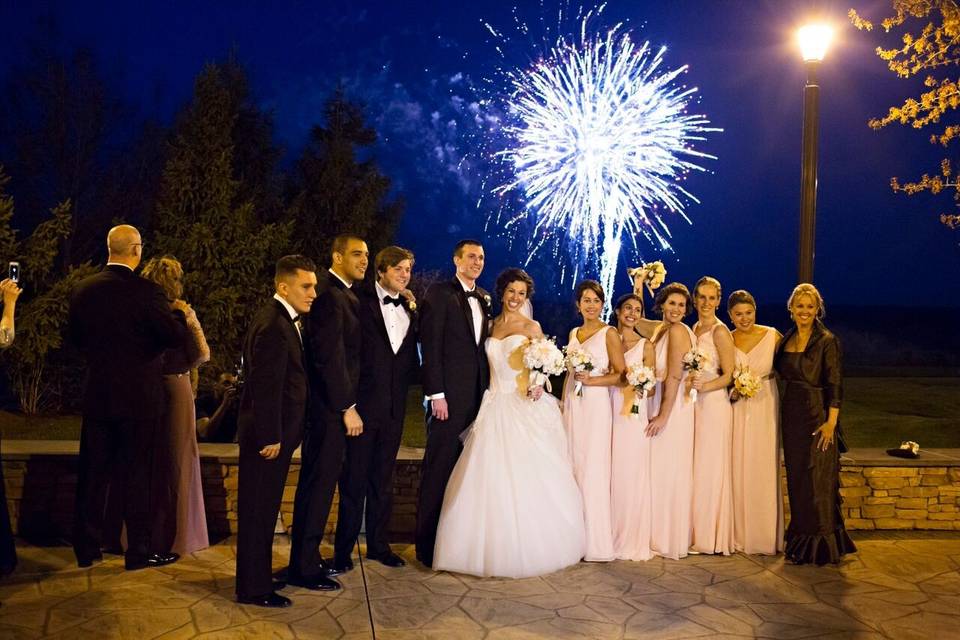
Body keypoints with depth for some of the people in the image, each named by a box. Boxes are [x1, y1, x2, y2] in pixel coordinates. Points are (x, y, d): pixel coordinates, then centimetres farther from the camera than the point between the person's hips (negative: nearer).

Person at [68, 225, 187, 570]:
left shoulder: (84, 289, 1)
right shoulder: (146, 292, -15)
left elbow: (75, 335, 13)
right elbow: (176, 336, -15)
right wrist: (179, 313, 5)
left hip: (96, 394, 5)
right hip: (139, 396, -4)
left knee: (93, 471, 12)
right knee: (136, 473, 3)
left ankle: (87, 548, 20)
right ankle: (139, 550, 10)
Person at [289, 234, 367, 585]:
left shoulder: (343, 294, 15)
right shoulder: (329, 295, -16)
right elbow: (329, 356, -21)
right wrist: (347, 407, -18)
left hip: (334, 405, 10)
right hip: (329, 407, -10)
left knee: (319, 483, 16)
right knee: (319, 484, -2)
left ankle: (307, 558, 27)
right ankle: (304, 567, 9)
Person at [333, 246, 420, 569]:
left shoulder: (410, 308, 10)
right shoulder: (360, 301, -7)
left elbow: (415, 357, 9)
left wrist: (414, 310, 1)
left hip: (394, 407, 5)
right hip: (364, 403, -5)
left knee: (383, 479, 16)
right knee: (354, 478, 4)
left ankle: (378, 544, 28)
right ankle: (343, 548, 16)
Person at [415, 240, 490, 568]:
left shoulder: (484, 298, 16)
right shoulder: (439, 293, -3)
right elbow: (430, 346, -9)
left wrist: (488, 390, 9)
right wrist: (436, 394, -15)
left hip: (479, 393, 6)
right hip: (449, 393, -6)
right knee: (439, 466, 0)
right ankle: (428, 544, 9)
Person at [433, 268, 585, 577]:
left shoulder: (531, 327, 2)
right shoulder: (491, 325, 14)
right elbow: (487, 364, 14)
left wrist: (537, 385, -21)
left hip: (525, 408, -4)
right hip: (495, 407, 4)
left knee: (526, 478, -5)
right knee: (491, 479, 0)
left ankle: (530, 549, 7)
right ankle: (495, 548, 8)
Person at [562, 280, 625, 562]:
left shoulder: (609, 333, -3)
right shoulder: (573, 333, 16)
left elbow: (621, 374, -6)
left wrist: (591, 380, -18)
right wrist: (563, 403, 16)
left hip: (596, 405, -6)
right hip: (572, 405, 6)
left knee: (593, 471, -6)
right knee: (572, 469, 5)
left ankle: (596, 543, 0)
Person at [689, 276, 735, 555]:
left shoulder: (720, 331, -9)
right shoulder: (693, 329, 14)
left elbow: (730, 375, -11)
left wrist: (701, 386, -21)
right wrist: (687, 383, 2)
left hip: (714, 404, -7)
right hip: (693, 404, 7)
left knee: (710, 468, -2)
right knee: (694, 468, 8)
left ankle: (712, 536, 8)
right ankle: (697, 533, 16)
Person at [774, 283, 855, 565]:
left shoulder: (827, 341, -9)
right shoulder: (786, 339, 10)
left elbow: (835, 385, -12)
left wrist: (831, 422, -17)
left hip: (816, 415, -6)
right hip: (791, 415, 6)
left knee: (817, 478, -2)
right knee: (796, 477, 11)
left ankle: (821, 545, 9)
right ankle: (800, 540, 23)